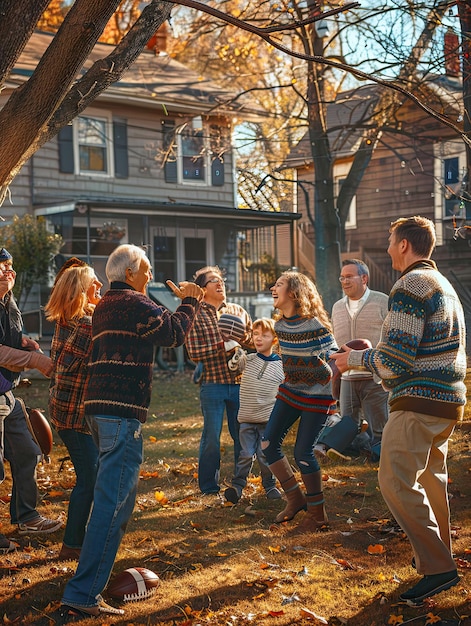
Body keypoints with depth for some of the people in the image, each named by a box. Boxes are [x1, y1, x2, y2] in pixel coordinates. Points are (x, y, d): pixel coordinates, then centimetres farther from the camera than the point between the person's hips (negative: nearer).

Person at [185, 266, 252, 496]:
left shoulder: (238, 310, 11)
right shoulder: (196, 316, -2)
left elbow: (255, 340, 13)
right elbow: (194, 353, -10)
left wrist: (244, 339, -9)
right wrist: (223, 344, -16)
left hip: (240, 382, 4)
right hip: (213, 384, -3)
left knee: (242, 434, 9)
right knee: (211, 437, 3)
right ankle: (209, 486, 18)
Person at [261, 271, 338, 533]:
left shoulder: (314, 324, -21)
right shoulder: (281, 325, 1)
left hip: (317, 395, -7)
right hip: (290, 390, 7)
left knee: (303, 452, -7)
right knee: (269, 443, 1)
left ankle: (318, 513, 11)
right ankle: (295, 499, 18)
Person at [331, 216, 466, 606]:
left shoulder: (411, 285, -15)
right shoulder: (444, 285, 17)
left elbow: (395, 360, -20)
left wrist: (355, 359, -3)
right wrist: (375, 356, 23)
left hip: (420, 400, -10)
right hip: (448, 399, 10)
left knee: (397, 481, -9)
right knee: (429, 476, 20)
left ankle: (437, 569, -9)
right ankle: (439, 554, 32)